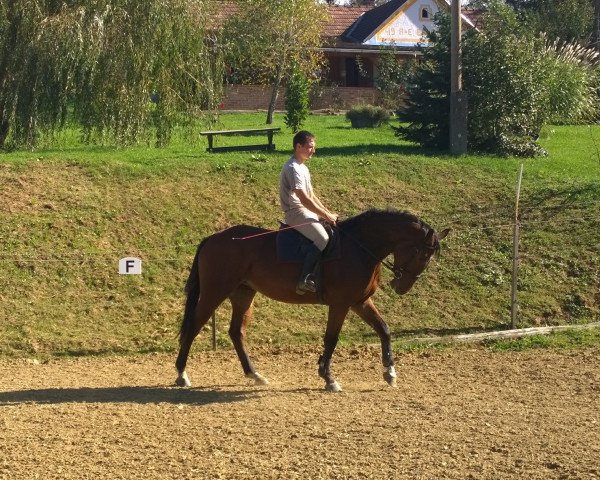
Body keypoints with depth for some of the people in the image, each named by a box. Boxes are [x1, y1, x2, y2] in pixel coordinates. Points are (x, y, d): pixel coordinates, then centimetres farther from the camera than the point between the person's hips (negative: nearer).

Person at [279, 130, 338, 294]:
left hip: (306, 210, 11)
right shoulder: (293, 168, -20)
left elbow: (312, 195, 18)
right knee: (322, 239, -27)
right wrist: (327, 216, -17)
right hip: (296, 213, -11)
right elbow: (305, 200, -23)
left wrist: (328, 213, 8)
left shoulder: (302, 167, 14)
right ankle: (304, 280, -27)